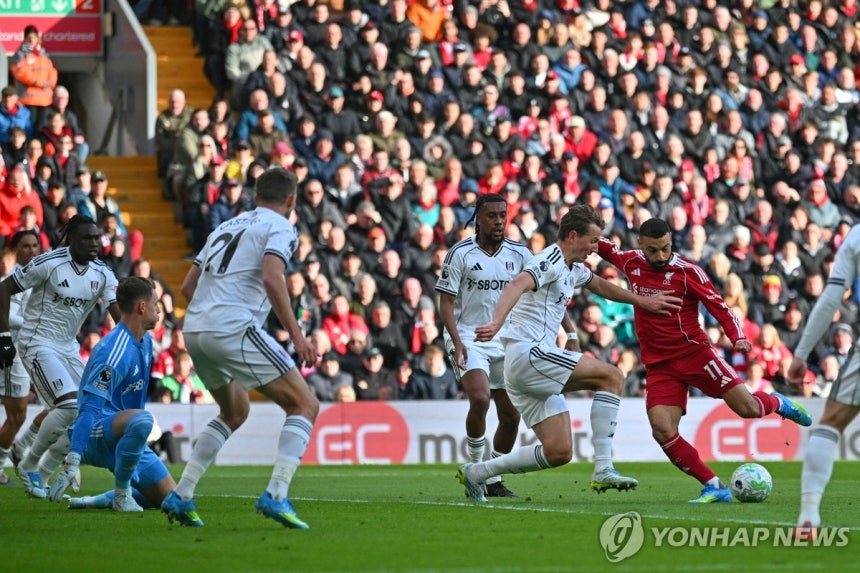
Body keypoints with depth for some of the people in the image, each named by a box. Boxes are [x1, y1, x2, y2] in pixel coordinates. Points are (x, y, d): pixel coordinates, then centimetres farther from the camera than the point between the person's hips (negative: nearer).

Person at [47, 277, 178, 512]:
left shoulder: (146, 341, 10)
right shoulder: (114, 351, -22)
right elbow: (89, 408, -29)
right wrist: (72, 461, -37)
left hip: (124, 438, 9)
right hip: (94, 437, -9)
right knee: (141, 419, -41)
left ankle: (100, 501, 13)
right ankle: (121, 493, -23)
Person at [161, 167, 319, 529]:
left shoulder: (226, 227, 25)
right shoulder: (280, 228, 3)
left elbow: (188, 286, 24)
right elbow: (272, 278, -16)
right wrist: (296, 334, -15)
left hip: (194, 331, 8)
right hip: (233, 328, -8)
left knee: (235, 412, 28)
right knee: (305, 405, -1)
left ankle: (181, 496, 19)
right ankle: (276, 495, -16)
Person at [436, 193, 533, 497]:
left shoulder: (519, 254, 4)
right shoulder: (460, 253, -6)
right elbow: (446, 302, -5)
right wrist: (457, 341, -18)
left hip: (506, 342, 4)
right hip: (468, 338, -4)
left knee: (511, 415, 4)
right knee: (480, 398, -27)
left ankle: (494, 480, 19)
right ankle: (475, 468, -10)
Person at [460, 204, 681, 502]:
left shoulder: (573, 268, 19)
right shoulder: (550, 261, -12)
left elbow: (599, 285, 41)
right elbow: (518, 285, -31)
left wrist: (643, 301, 39)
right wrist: (496, 324, -49)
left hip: (523, 367, 10)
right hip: (528, 353, -10)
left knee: (559, 453, 4)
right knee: (611, 376, -13)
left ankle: (475, 473, 13)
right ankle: (603, 470, -16)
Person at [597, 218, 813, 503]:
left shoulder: (688, 271, -8)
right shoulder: (631, 263, 4)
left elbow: (719, 307, -9)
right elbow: (604, 247, 25)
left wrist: (738, 338, -24)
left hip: (694, 353, -3)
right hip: (659, 366, 3)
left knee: (748, 408, -9)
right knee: (663, 431, -18)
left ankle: (777, 403, 29)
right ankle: (714, 487, -9)